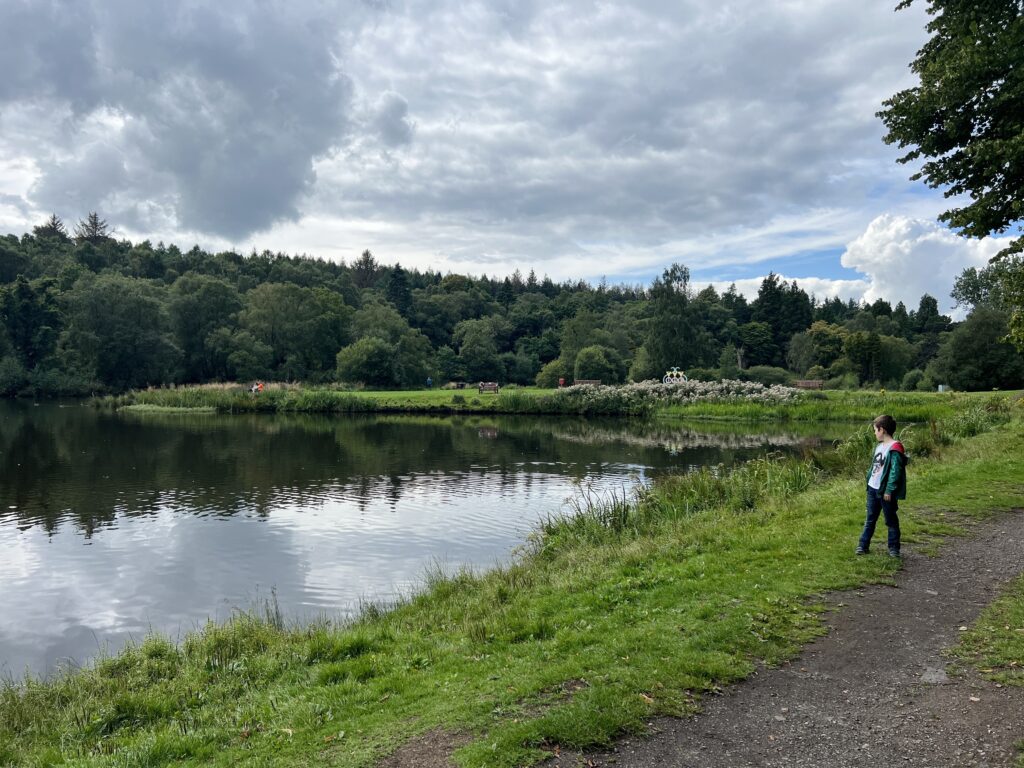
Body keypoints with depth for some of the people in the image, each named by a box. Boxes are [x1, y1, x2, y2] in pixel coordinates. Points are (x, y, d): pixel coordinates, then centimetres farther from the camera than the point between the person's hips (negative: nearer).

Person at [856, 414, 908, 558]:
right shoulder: (879, 446, 11)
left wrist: (889, 490, -21)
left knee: (891, 520, 6)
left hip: (886, 492, -8)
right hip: (873, 489, 8)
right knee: (870, 520, 13)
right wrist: (868, 480, 15)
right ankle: (863, 545, 19)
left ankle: (894, 548, 17)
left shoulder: (895, 449, -16)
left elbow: (895, 471, -20)